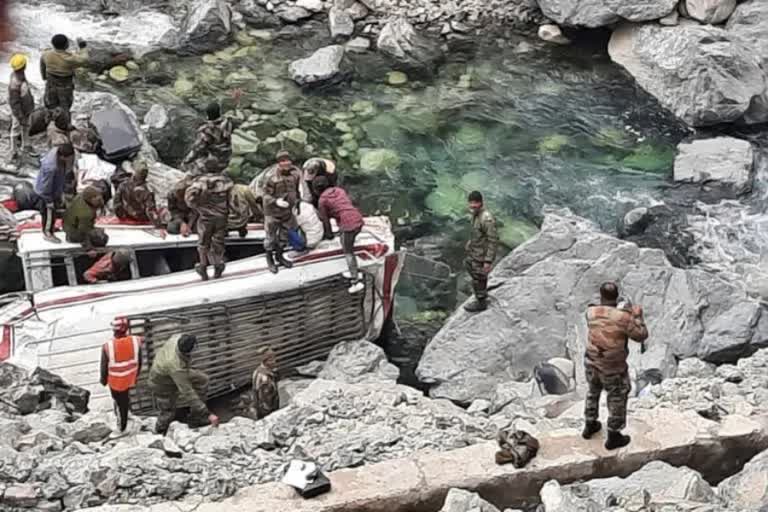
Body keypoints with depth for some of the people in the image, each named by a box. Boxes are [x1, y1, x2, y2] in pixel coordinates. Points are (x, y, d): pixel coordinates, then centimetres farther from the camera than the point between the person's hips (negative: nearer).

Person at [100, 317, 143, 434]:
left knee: (120, 402, 22)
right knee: (125, 399, 33)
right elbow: (139, 362, -6)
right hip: (130, 380, 3)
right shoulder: (136, 341, -23)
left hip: (115, 382, -3)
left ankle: (122, 426, 44)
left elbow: (104, 367, -14)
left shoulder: (107, 347, -31)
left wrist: (103, 380, 7)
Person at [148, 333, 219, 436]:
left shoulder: (179, 338, -29)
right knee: (168, 413, 6)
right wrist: (208, 414, -35)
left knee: (202, 380, 2)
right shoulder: (176, 367, -46)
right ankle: (159, 434, 37)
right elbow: (187, 394, -39)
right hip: (163, 384, -7)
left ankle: (197, 418, 13)